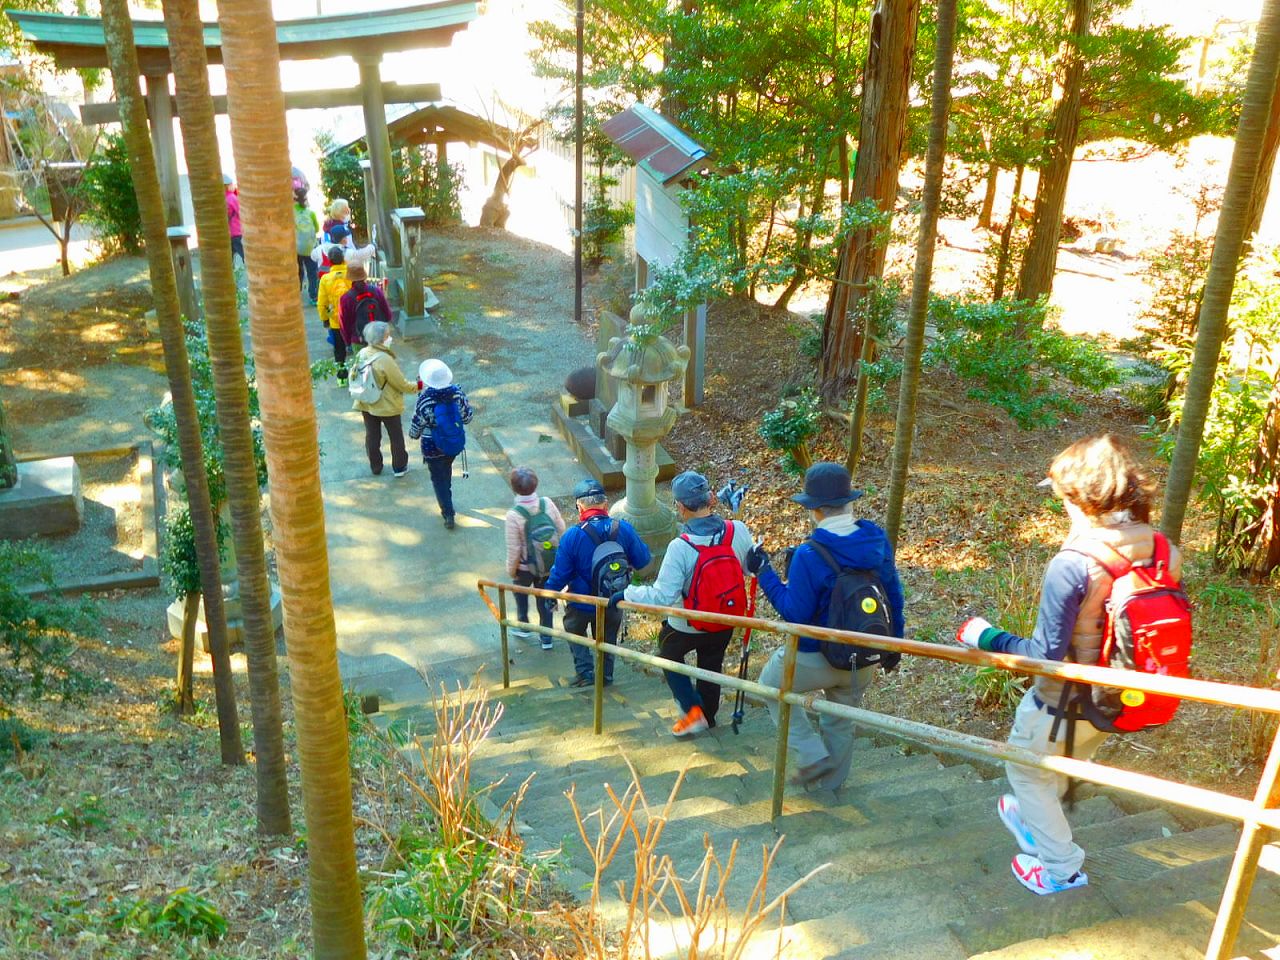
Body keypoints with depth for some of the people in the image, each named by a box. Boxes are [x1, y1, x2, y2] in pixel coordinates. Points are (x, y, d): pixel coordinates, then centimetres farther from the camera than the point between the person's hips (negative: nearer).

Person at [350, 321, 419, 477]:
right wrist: (417, 386, -4)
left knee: (372, 436, 19)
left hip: (366, 404, 6)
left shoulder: (361, 354, -9)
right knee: (396, 437, 15)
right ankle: (399, 467, 28)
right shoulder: (385, 360, -28)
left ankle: (375, 467, 31)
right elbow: (402, 384, -20)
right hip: (387, 406, -6)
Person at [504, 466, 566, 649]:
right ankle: (547, 638, 32)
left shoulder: (514, 515, -28)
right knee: (544, 598, 22)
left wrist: (511, 570, -3)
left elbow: (513, 548, -20)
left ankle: (523, 626, 45)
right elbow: (561, 530, -5)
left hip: (525, 567, -2)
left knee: (520, 591, 29)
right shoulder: (547, 503, -18)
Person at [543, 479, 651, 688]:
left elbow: (560, 574, -16)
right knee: (607, 639, 26)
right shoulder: (624, 529, -18)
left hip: (582, 603, -2)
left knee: (575, 632, 26)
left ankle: (585, 672, 19)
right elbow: (642, 561, -7)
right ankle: (606, 675, 37)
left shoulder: (572, 536, -25)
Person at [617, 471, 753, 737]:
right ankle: (708, 715, 48)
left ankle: (693, 712, 21)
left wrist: (627, 593, -16)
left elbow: (662, 596, -30)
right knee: (711, 665, 28)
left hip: (687, 626, -4)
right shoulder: (738, 531, -20)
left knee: (669, 654, 27)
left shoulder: (680, 548, -33)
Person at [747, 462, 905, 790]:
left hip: (817, 657, -6)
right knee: (842, 716, 29)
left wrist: (765, 574, -13)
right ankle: (831, 778, 50)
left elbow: (795, 613, -21)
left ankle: (812, 756, 22)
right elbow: (893, 597, 0)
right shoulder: (878, 540, -11)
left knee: (772, 685, 24)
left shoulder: (809, 556, -29)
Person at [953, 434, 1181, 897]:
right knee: (1065, 762, 33)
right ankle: (1037, 821, 56)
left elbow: (1044, 655, -27)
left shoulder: (1071, 566, -31)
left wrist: (986, 638, -13)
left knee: (1026, 771, 22)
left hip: (1063, 705, -6)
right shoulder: (1165, 553, -11)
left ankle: (1061, 866, 33)